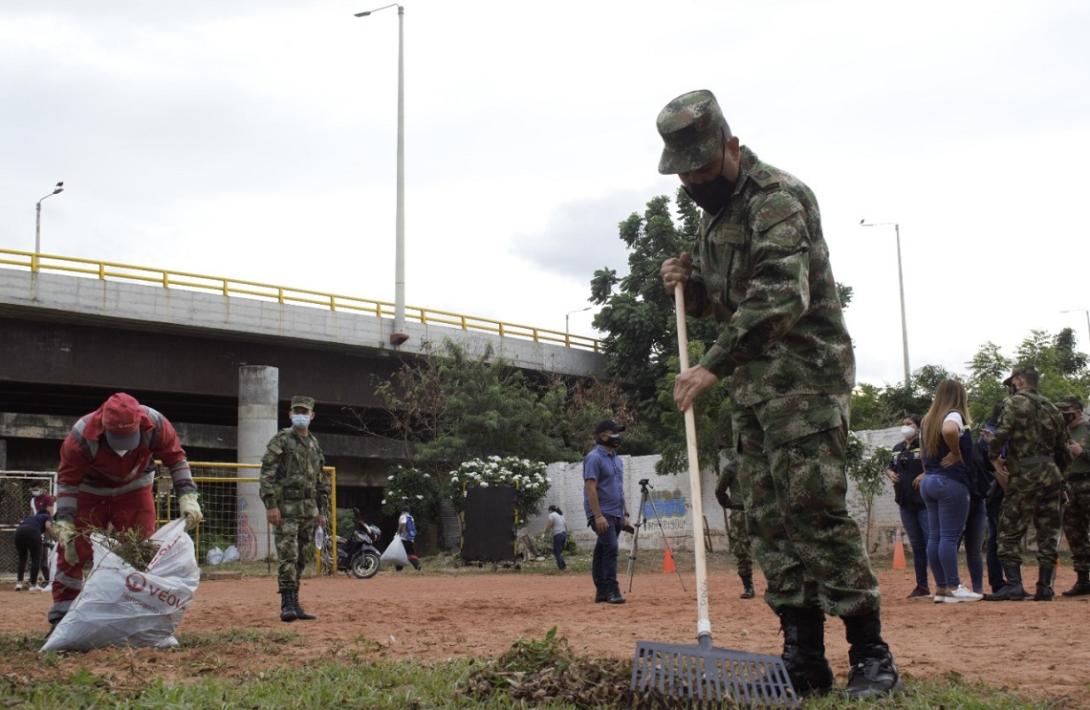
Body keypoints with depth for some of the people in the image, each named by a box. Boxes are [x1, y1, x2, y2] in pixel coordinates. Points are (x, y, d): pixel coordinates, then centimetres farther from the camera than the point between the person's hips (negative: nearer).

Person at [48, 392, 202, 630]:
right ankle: (61, 618, 1)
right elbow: (67, 480, -23)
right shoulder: (81, 435, -35)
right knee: (72, 551, -8)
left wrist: (187, 497, -25)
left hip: (134, 489, 2)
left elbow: (176, 459, -16)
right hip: (90, 492, -1)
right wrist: (65, 525, -28)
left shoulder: (156, 425, -32)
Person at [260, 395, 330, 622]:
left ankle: (294, 604, 14)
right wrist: (271, 505, -18)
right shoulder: (280, 440, -3)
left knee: (302, 559, 8)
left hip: (309, 510, 6)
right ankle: (287, 604, -9)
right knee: (288, 557, -11)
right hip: (286, 508, -6)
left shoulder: (315, 444, 16)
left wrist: (322, 509, 15)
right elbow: (267, 474, -10)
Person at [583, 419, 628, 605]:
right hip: (602, 514, -8)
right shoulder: (594, 458, -11)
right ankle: (612, 591, -15)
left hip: (616, 514, 8)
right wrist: (598, 516, -23)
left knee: (602, 552, 10)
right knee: (610, 548, -16)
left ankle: (602, 592, 13)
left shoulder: (616, 459, 17)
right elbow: (590, 488, -17)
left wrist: (625, 514, 17)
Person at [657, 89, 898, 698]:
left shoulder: (776, 197, -13)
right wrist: (689, 283, 3)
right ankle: (805, 660, 10)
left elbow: (782, 297, -27)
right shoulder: (715, 213, 17)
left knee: (815, 510, -13)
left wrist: (714, 365, -33)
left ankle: (872, 657, -4)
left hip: (805, 374, -9)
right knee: (771, 519, 5)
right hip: (754, 384, 9)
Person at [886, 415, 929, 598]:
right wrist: (890, 473, 6)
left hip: (925, 502, -7)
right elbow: (889, 467, 27)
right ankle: (922, 586, 16)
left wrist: (925, 474, -24)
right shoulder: (897, 448, 15)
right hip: (905, 503, 7)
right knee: (916, 545, 11)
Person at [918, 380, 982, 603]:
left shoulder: (930, 419, 17)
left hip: (928, 481, 8)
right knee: (950, 536, -6)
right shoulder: (953, 415, -8)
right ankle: (953, 588, -5)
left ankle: (940, 588, 10)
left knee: (935, 537, 6)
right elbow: (949, 430, -31)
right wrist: (956, 452, -17)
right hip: (951, 481, -8)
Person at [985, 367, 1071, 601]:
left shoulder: (1015, 402, -1)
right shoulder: (1051, 408, 18)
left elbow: (1001, 435, -15)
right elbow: (1064, 452, 18)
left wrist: (993, 459, -2)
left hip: (1025, 476, -6)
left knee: (1010, 532, -1)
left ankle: (1014, 585, -9)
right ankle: (1044, 587, 6)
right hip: (1051, 475, 6)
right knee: (1048, 534, 8)